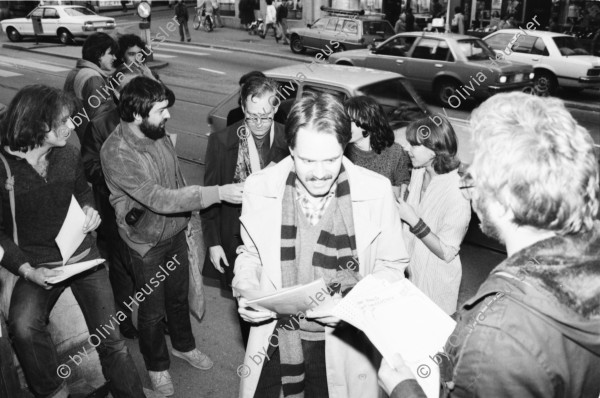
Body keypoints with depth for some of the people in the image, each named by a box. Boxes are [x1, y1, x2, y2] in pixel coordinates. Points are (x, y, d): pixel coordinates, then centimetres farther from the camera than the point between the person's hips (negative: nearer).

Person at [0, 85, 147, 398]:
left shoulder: (68, 155, 0)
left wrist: (89, 208, -3)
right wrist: (28, 271, -19)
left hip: (84, 255, 3)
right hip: (39, 264, -3)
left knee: (110, 341, 1)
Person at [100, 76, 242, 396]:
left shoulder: (160, 134, -6)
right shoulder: (116, 152, -28)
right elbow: (158, 199, -34)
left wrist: (188, 217, 11)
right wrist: (217, 193, -37)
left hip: (176, 231, 6)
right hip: (147, 243, -6)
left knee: (179, 296, 24)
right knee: (152, 310, 14)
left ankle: (183, 345, 50)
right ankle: (157, 366, 39)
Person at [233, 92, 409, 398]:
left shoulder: (376, 191, -15)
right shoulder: (260, 187, -10)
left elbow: (391, 266, -3)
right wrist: (246, 292, -11)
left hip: (342, 344, -1)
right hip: (275, 340, 2)